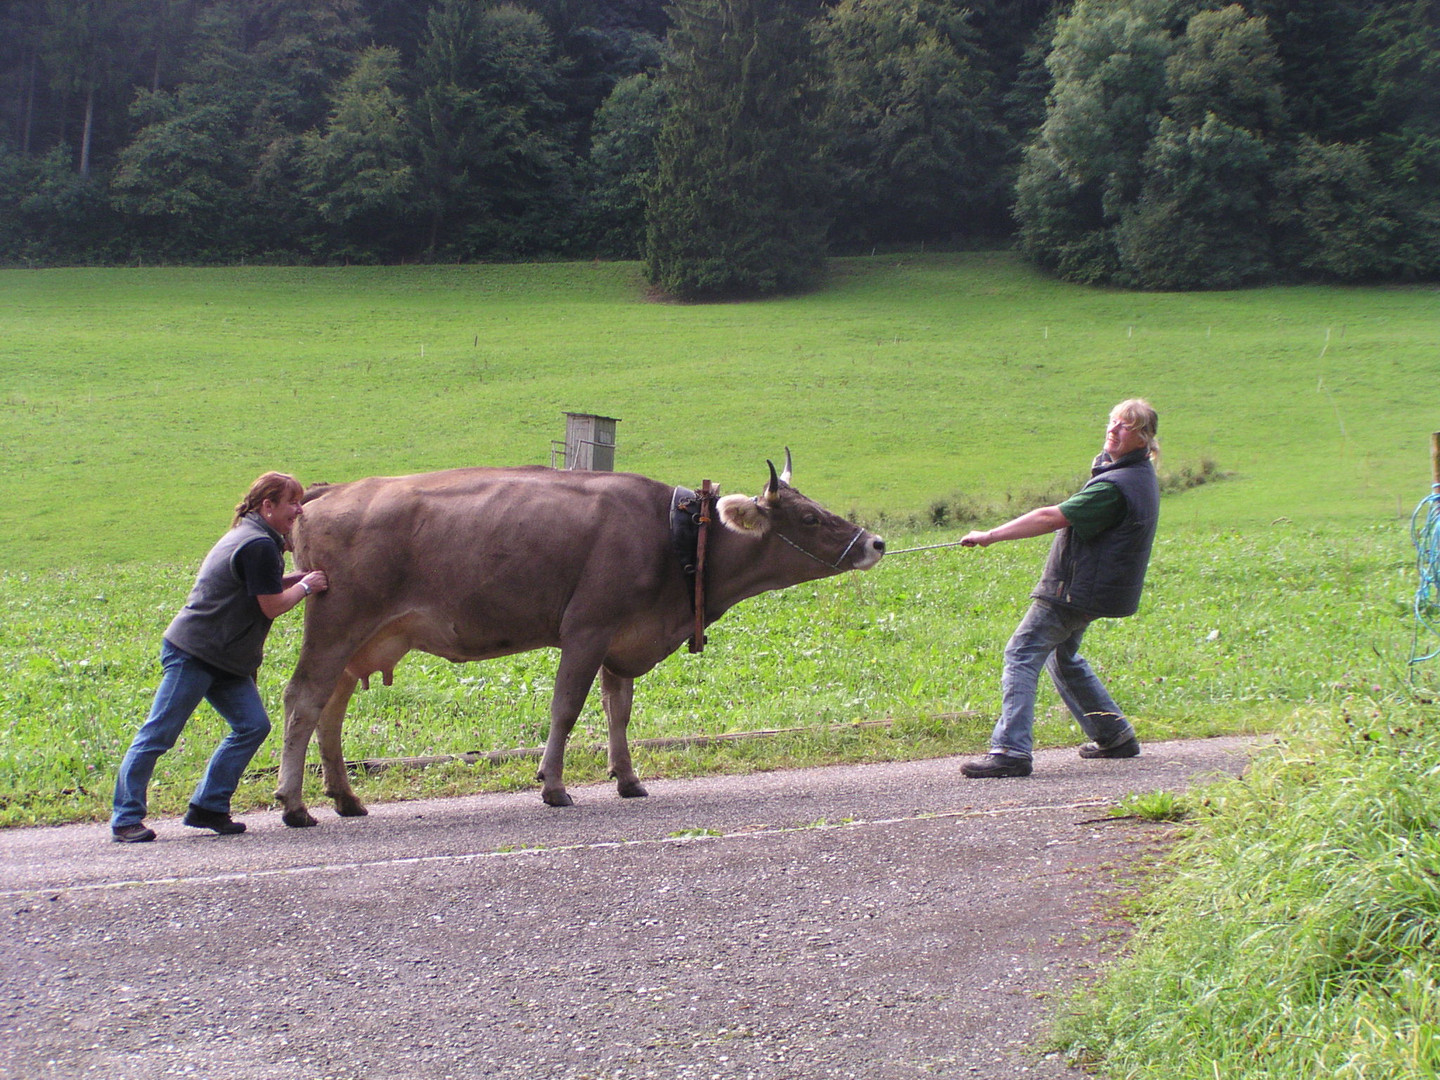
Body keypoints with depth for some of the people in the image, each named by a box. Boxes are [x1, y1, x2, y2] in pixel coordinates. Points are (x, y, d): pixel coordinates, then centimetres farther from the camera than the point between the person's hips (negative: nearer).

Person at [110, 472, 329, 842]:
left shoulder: (247, 536, 14)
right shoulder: (259, 545, -17)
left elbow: (260, 587, 22)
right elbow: (273, 606, -15)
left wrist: (301, 577, 12)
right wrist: (305, 586, -1)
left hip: (225, 659, 11)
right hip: (192, 654, -11)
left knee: (253, 726, 3)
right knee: (159, 733, -5)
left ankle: (209, 807, 10)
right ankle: (125, 819, -1)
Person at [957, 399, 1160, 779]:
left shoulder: (1115, 487, -23)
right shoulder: (1139, 476, 9)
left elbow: (1052, 518, -23)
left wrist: (990, 536, -20)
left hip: (1076, 589, -11)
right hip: (1089, 588, 11)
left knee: (1022, 655, -11)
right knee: (1062, 657, 25)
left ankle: (1011, 750, -18)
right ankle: (1114, 735, 31)